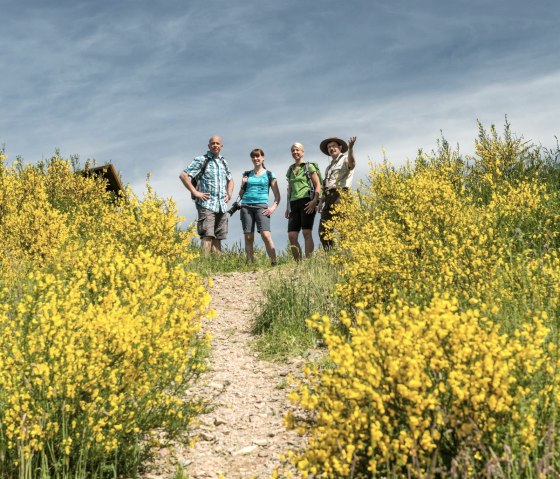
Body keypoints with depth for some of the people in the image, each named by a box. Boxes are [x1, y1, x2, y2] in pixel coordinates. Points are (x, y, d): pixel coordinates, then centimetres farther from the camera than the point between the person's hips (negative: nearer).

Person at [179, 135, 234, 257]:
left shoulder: (223, 162, 18)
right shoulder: (201, 160, -2)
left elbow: (230, 179, 35)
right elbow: (183, 175, -8)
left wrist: (229, 194, 18)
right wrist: (195, 192, -12)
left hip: (221, 205, 7)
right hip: (206, 204, -7)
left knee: (218, 237, 7)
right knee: (207, 236, -15)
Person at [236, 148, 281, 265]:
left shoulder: (269, 175, 10)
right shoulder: (247, 174, 17)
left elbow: (277, 196, 9)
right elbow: (241, 195, 22)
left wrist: (273, 207, -7)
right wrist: (243, 185, 3)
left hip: (261, 206, -3)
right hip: (246, 206, 3)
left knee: (266, 235, -19)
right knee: (248, 237, -3)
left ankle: (274, 262, -21)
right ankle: (250, 263, -3)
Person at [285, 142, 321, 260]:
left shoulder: (309, 167, 5)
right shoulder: (290, 170, 21)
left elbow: (318, 185, -1)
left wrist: (314, 201, -16)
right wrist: (287, 207, 18)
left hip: (306, 201, -5)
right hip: (294, 203, 6)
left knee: (307, 233, -13)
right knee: (292, 236, -4)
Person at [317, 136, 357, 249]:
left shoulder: (345, 160, 5)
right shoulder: (329, 166, 29)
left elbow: (351, 164, -20)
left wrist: (350, 148, -37)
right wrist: (321, 201, 19)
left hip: (340, 194, -8)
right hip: (328, 197, 8)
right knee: (323, 231, 0)